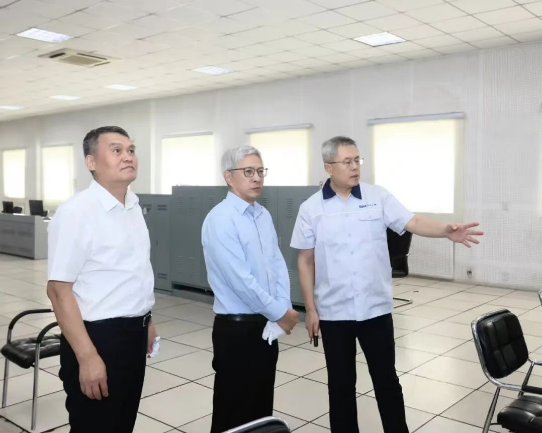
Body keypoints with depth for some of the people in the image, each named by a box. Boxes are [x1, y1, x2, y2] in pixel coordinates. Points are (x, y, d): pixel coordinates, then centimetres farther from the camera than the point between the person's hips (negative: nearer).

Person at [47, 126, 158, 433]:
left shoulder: (134, 207, 6)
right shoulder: (76, 212, -19)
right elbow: (59, 290, -21)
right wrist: (87, 356, -23)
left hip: (134, 333, 8)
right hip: (98, 335, -7)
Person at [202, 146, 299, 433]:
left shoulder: (264, 215, 8)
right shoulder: (220, 219, -17)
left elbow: (278, 263, 8)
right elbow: (240, 279, -22)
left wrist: (284, 307, -7)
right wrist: (279, 312, -13)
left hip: (266, 325, 7)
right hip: (237, 327, -7)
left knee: (262, 403, 20)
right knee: (234, 410, 8)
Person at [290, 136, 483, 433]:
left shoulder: (378, 197, -1)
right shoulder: (311, 209, -3)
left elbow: (413, 222, -11)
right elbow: (305, 261, 1)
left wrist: (447, 230, -31)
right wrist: (311, 309, 0)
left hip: (376, 308, 0)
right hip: (333, 312, 0)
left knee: (386, 379, 12)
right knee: (341, 383, 13)